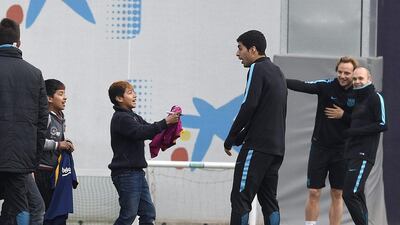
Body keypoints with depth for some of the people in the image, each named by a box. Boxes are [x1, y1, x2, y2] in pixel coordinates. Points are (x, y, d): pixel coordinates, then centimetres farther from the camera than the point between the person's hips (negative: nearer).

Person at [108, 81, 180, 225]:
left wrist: (170, 121, -3)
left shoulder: (133, 117, 19)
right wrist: (165, 122, -28)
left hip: (137, 172, 10)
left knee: (148, 213, 8)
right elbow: (140, 132, -26)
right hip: (126, 173, -10)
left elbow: (150, 131, 15)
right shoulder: (121, 118, -13)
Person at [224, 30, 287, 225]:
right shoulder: (277, 72, 20)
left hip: (257, 146, -9)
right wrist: (240, 137, 17)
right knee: (268, 199, 10)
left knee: (240, 198, -9)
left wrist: (231, 139, -9)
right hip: (277, 147, 9)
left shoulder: (257, 69, -7)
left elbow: (249, 106, -16)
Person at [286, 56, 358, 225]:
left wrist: (344, 116, -15)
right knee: (313, 193, -1)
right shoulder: (327, 86, -7)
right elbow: (302, 86, -20)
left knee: (337, 195, 6)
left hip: (342, 150, 0)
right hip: (320, 146, 0)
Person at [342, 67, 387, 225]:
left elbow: (383, 124, -13)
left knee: (349, 194, -18)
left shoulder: (375, 98, -4)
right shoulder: (357, 99, 21)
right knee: (357, 196, 9)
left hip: (364, 154, -9)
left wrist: (353, 132, -14)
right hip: (352, 154, 9)